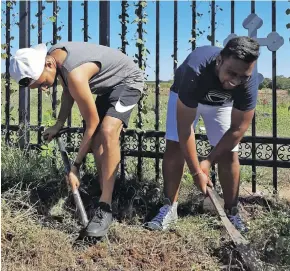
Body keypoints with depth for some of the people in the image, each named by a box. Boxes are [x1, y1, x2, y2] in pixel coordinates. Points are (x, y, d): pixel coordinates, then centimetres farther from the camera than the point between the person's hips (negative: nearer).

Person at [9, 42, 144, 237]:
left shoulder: (75, 73, -36)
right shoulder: (53, 55, -10)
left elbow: (91, 124, -26)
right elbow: (68, 91, 12)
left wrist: (76, 166, -20)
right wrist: (58, 125, 12)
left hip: (129, 81, -10)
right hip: (108, 86, 10)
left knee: (107, 131, -28)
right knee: (97, 139, -1)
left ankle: (105, 208, -27)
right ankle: (107, 197, 5)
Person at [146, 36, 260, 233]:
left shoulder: (250, 80, -36)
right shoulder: (195, 71, -45)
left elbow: (238, 128, -24)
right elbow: (185, 128, -39)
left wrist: (209, 161, -23)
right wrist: (196, 172, -36)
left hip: (222, 103, 2)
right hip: (185, 97, -1)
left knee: (229, 154, -8)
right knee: (174, 147, -13)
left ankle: (232, 212, 6)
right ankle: (169, 208, -2)